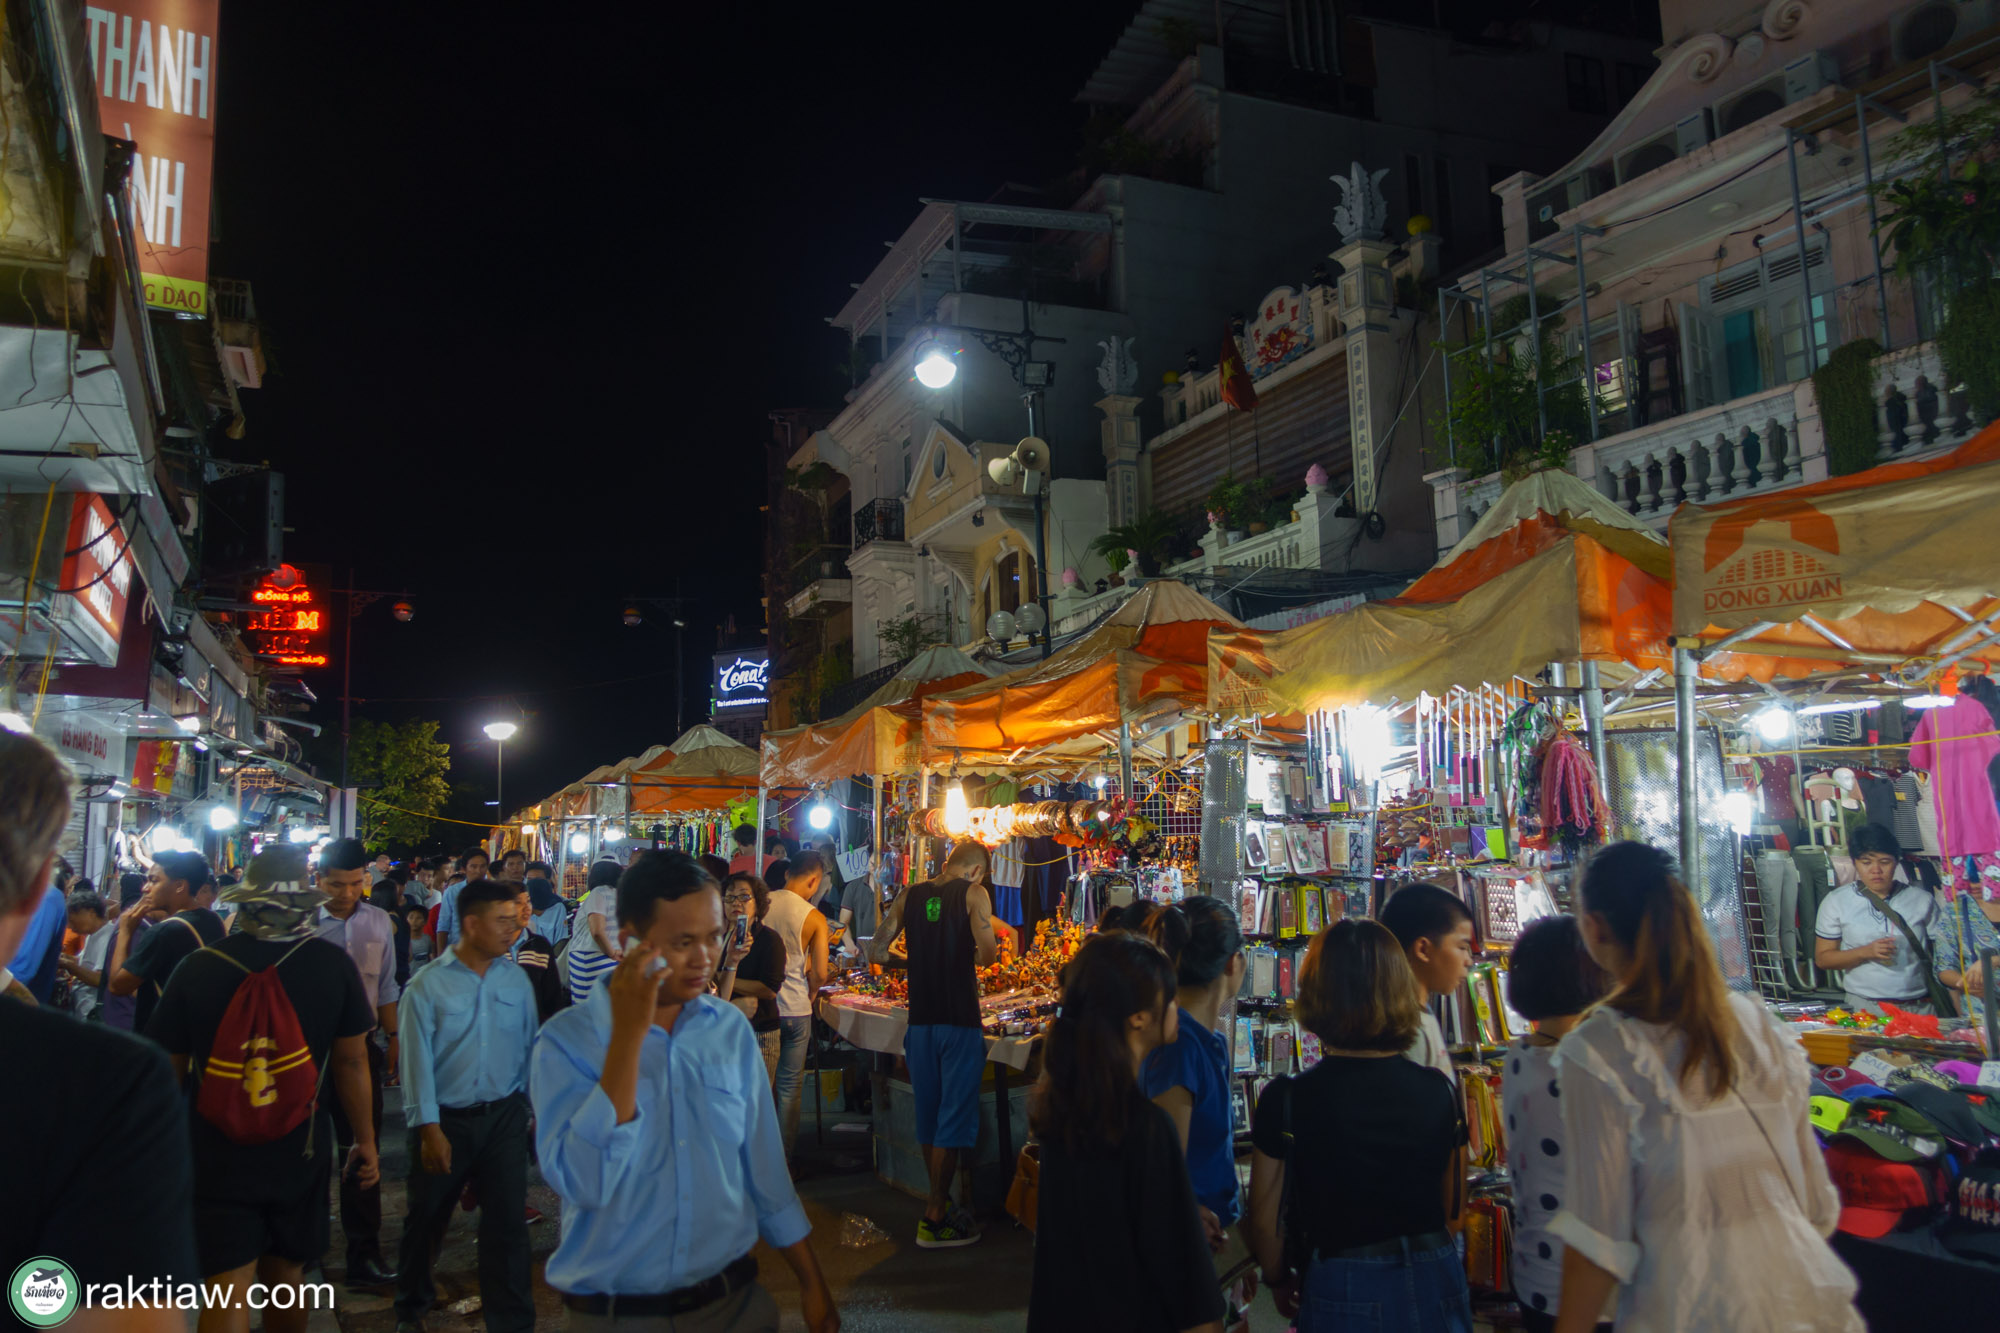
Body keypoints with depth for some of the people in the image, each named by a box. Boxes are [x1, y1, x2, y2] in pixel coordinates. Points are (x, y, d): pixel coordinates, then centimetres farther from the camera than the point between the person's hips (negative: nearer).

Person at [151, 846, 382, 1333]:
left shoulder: (199, 965, -11)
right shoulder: (332, 963, -10)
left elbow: (167, 1069, -2)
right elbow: (352, 1060, -6)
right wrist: (365, 1141, 6)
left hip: (217, 1153, -1)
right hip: (301, 1152, 1)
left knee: (227, 1293, 2)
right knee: (285, 1278, 19)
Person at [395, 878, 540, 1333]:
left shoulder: (516, 979, -1)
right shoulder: (427, 985, -9)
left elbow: (529, 1046, 4)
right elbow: (417, 1061, -9)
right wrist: (429, 1129, -12)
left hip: (504, 1116, 1)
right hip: (446, 1120, -1)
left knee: (507, 1221, 4)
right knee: (425, 1218, 17)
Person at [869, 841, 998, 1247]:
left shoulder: (909, 895, 7)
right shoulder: (974, 893, -6)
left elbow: (876, 951, 11)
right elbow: (987, 953, -15)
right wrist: (971, 957, 8)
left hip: (921, 1019, 5)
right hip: (960, 1020, -5)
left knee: (928, 1118, 16)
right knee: (953, 1120, 2)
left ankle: (939, 1206, 28)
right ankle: (933, 1221, 5)